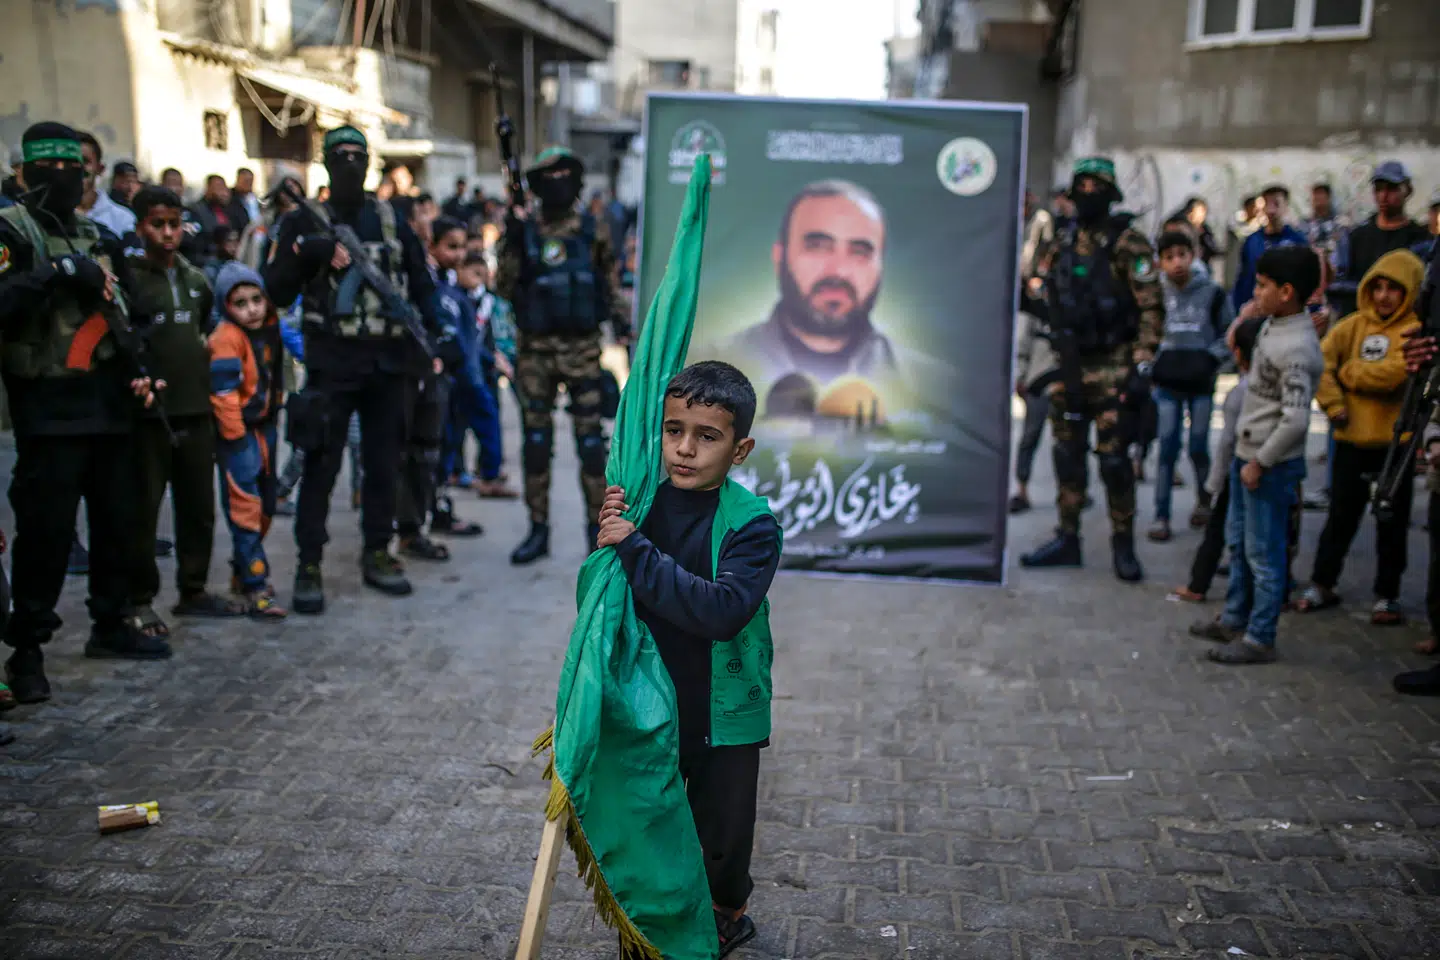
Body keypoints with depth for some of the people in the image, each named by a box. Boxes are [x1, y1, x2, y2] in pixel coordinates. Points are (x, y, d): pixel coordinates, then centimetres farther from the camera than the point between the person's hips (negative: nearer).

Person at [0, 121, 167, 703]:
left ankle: (109, 626, 26)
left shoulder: (97, 237, 17)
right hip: (49, 409, -7)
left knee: (117, 523, 12)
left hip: (109, 404, 7)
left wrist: (136, 370, 11)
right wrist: (57, 272, -24)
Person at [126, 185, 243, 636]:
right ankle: (140, 601, 11)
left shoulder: (196, 278, 13)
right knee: (143, 510, 1)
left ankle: (193, 590, 25)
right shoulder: (127, 276, -5)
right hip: (149, 412, -6)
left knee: (199, 507, 12)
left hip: (196, 409, 6)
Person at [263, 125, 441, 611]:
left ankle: (377, 553, 21)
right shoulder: (306, 222, 4)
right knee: (321, 466, -3)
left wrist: (426, 337, 3)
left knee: (384, 462, 9)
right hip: (331, 363, -3)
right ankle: (309, 566, 4)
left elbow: (421, 282, 14)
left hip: (388, 361, 3)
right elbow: (276, 290, -1)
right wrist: (307, 254, -18)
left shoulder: (391, 220, 11)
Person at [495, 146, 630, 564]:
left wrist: (620, 322, 2)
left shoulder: (593, 232, 5)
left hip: (583, 348, -1)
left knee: (590, 438, 0)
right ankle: (538, 529, 15)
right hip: (536, 349, 1)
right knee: (536, 438, 6)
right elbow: (504, 288, -2)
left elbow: (611, 283, 12)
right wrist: (511, 242, -13)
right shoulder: (523, 230, 4)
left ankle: (597, 528, 9)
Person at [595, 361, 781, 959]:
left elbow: (723, 611, -34)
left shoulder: (751, 524, -19)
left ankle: (727, 911, 46)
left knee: (720, 835, 15)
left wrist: (636, 551, -33)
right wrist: (608, 534, -16)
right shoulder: (641, 502, -5)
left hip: (723, 714, -3)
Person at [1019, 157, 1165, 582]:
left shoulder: (1127, 243, -8)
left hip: (1111, 368, -6)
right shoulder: (1063, 241, 10)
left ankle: (1124, 545, 10)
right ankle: (1067, 539, 19)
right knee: (1067, 454, 9)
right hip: (1068, 364, 6)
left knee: (1113, 458, -3)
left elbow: (1151, 309, -11)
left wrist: (1141, 367, -16)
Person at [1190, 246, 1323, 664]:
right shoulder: (1271, 326, 4)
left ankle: (1259, 639, 12)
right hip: (1247, 453, 10)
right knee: (1238, 541, 21)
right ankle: (1235, 619, 36)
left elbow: (1295, 419, -26)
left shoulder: (1296, 349, -24)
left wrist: (1260, 463, -19)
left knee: (1263, 553, 1)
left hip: (1271, 465, -10)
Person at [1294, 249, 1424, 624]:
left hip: (1395, 443, -3)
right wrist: (1334, 404, -14)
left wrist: (1347, 372, -9)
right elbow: (1320, 362, -5)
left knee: (1392, 525, 8)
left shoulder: (1418, 331, -6)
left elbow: (1393, 374, -22)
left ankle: (1387, 595, 19)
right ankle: (1322, 585, 25)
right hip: (1352, 439, 3)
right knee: (1340, 518, 14)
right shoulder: (1354, 325, 5)